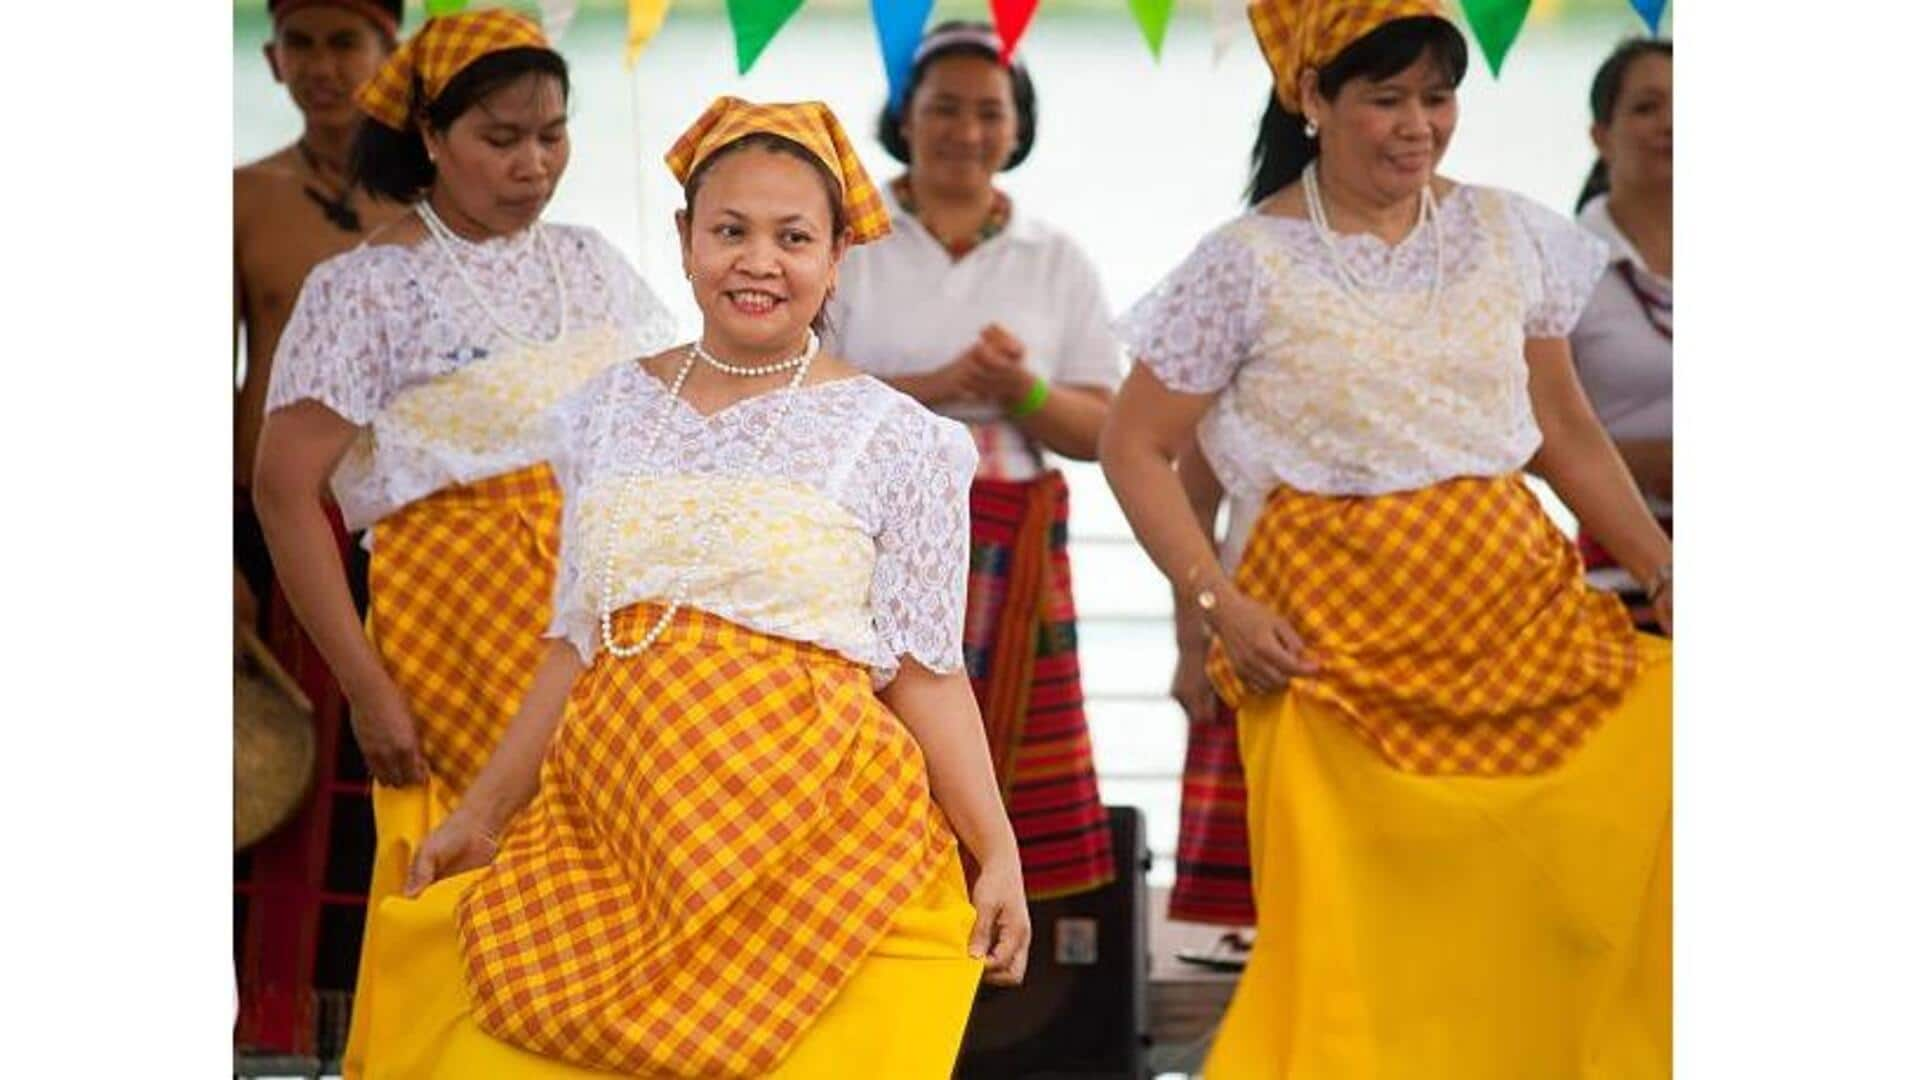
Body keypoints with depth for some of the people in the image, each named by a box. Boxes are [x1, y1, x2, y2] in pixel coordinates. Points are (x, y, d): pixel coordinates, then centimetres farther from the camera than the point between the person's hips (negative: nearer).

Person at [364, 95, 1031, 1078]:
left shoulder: (892, 439, 0)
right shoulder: (611, 413, 11)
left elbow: (925, 671, -1)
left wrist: (998, 855, -9)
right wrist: (481, 815, 16)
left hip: (815, 834, -4)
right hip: (610, 829, 4)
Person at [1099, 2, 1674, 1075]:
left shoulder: (1507, 235, 7)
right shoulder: (1249, 266, -3)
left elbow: (1566, 431, 16)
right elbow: (1136, 447, 2)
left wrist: (1662, 567, 6)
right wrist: (1219, 602, -10)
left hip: (1517, 602, 4)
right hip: (1339, 627, -4)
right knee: (1353, 941, -8)